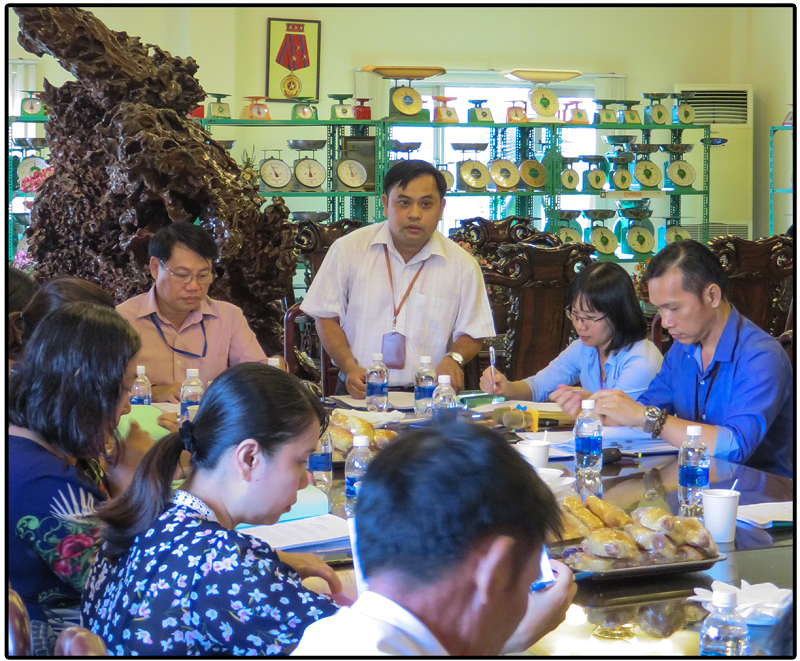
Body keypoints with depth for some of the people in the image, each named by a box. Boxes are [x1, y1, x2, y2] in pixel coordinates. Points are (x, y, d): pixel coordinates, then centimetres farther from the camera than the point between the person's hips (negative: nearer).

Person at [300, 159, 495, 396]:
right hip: (359, 393, -1)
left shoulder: (463, 265, 6)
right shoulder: (348, 249, 5)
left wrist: (453, 358, -9)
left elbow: (472, 334, 13)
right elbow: (327, 317, 9)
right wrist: (350, 367, -6)